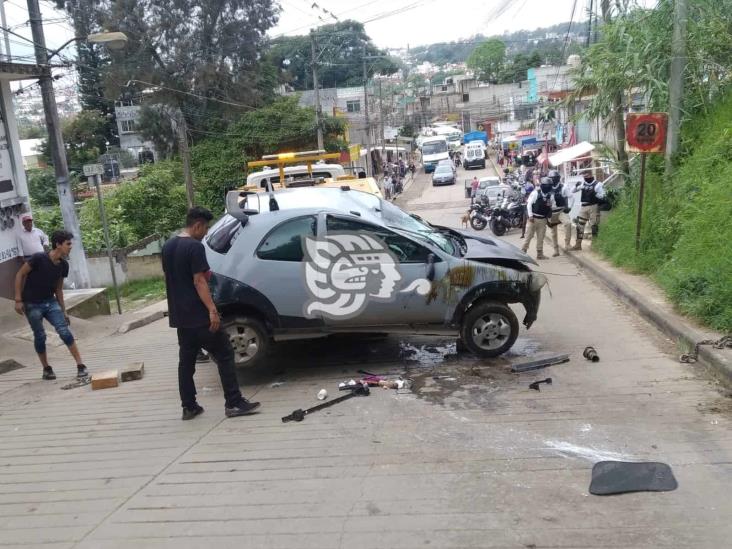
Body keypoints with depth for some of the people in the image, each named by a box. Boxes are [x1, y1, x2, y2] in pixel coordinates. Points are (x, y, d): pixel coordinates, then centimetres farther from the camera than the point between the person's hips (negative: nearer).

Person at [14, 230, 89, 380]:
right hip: (32, 304, -4)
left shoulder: (63, 265, -1)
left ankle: (80, 366, -8)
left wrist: (63, 311, 11)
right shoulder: (39, 258, -19)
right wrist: (18, 300, -13)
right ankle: (46, 369, 20)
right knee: (40, 336, 2)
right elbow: (20, 275, -10)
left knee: (64, 331, -8)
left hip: (50, 302, 4)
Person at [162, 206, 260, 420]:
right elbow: (199, 281, -20)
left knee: (186, 360, 13)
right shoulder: (195, 247, -15)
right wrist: (212, 310, -21)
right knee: (224, 355, -1)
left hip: (180, 316, 9)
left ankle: (189, 407, 17)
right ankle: (234, 403, -2)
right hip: (198, 316, -9)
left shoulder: (168, 247, 12)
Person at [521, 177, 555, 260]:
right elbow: (529, 204, -10)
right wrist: (530, 215, -14)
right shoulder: (535, 192, -9)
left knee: (541, 237, 8)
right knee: (529, 235, -2)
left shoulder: (551, 196, 5)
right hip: (534, 218, -4)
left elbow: (552, 207, 16)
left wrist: (550, 206, -7)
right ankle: (523, 251, 6)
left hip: (543, 219, 4)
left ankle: (540, 253, 14)